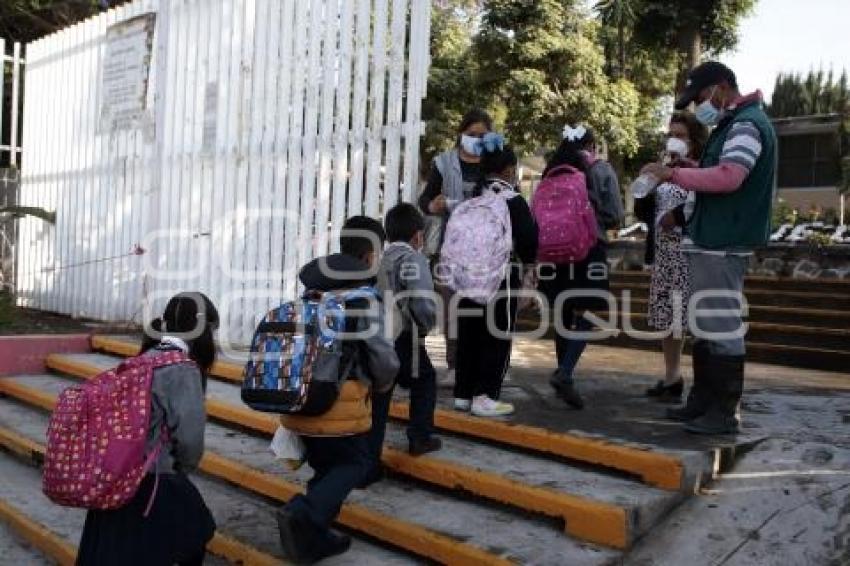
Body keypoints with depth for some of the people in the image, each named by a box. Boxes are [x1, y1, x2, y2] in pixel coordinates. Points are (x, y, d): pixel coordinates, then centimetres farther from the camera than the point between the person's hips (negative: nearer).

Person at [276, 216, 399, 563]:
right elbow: (381, 351, -13)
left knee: (326, 466, 22)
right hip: (338, 399, -7)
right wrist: (384, 383, 7)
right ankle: (303, 513, -11)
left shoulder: (313, 290, 13)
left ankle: (311, 538, 22)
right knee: (356, 463, 9)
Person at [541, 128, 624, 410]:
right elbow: (615, 215, -3)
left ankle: (564, 376, 18)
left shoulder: (550, 171, 7)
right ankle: (564, 373, -18)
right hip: (589, 247, -4)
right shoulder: (601, 170, 0)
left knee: (563, 315, 12)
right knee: (586, 315, -1)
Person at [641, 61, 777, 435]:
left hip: (723, 243, -11)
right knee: (705, 325, 14)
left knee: (721, 326, -6)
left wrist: (673, 174, -19)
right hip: (712, 240, 11)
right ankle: (703, 402, 22)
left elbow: (729, 177, -25)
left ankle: (725, 413, 1)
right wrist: (694, 169, 7)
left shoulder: (746, 124, -11)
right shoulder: (732, 125, 21)